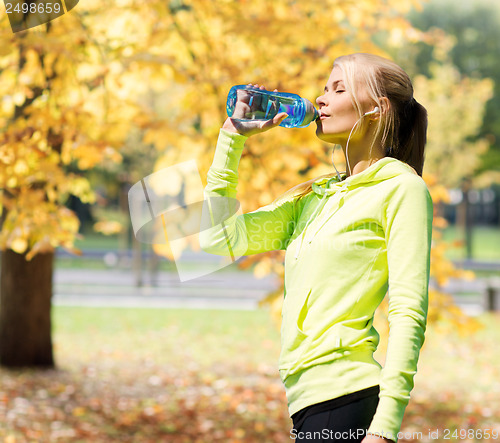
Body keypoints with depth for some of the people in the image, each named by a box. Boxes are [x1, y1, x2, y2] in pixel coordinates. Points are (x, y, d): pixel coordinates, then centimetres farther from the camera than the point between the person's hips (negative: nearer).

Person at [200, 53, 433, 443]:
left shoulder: (400, 188, -2)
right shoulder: (314, 197, 20)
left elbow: (408, 314, -11)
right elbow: (218, 236, 18)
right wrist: (232, 137, 17)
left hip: (345, 398, -7)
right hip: (308, 399, 7)